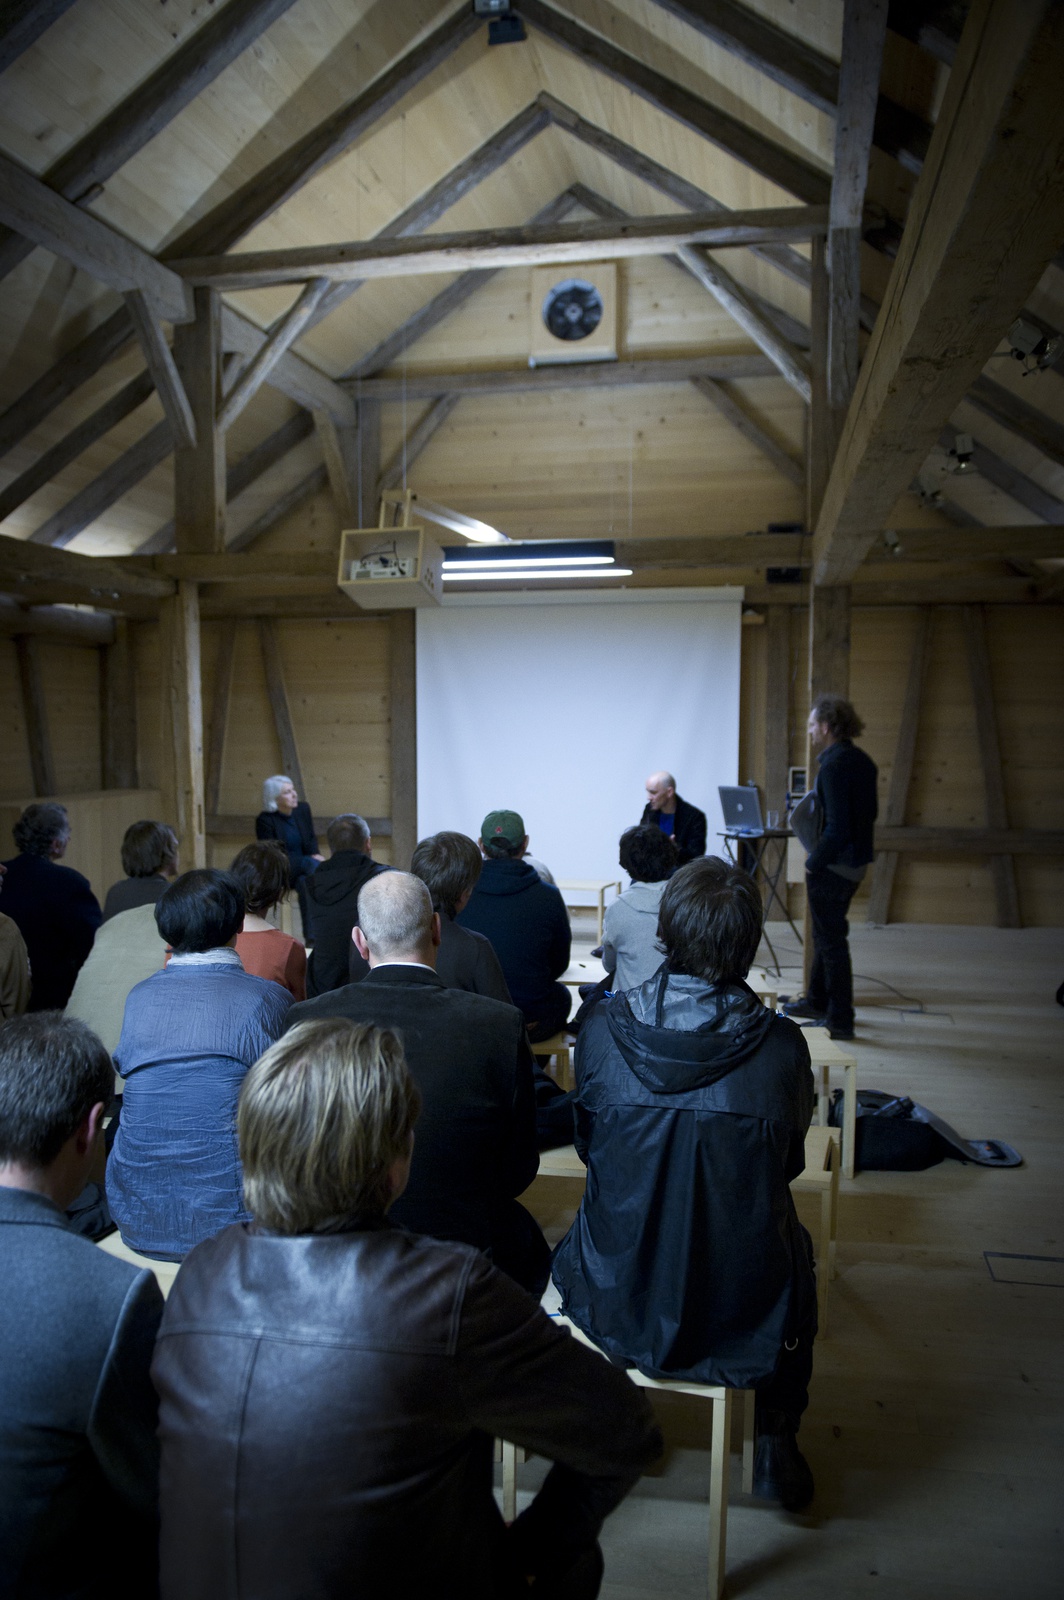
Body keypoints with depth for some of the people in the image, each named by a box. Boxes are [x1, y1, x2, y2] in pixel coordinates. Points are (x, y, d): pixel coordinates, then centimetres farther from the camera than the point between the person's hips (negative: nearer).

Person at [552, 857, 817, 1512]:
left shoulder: (602, 1031, -17)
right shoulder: (783, 1045, -19)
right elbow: (788, 1162, 0)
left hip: (620, 1308, 1)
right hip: (749, 1317, 0)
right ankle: (776, 1446, 38)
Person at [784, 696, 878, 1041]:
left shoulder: (833, 765, -21)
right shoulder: (862, 761, 8)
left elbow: (837, 827, -26)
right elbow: (870, 812, 16)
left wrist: (814, 862, -14)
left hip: (833, 866, -10)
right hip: (855, 861, 10)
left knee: (831, 939, 1)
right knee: (825, 933, 22)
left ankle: (840, 1020, 11)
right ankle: (817, 1001, 37)